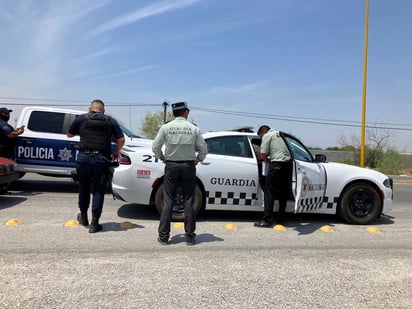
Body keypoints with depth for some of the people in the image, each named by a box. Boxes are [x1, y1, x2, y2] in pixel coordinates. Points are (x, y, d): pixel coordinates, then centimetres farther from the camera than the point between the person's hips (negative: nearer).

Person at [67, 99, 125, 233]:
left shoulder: (81, 118, 7)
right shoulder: (110, 121, 7)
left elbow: (69, 134, 18)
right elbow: (121, 139, 2)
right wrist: (116, 152, 18)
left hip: (84, 158, 1)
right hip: (102, 160, -1)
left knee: (84, 188, 19)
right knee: (98, 191, 6)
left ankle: (83, 217, 35)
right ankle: (94, 223, 5)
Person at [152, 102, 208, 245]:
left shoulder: (166, 127, -2)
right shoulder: (194, 128, 0)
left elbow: (155, 147, -6)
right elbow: (203, 149, -2)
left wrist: (163, 158, 10)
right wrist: (197, 160, 14)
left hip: (171, 166, 0)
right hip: (188, 166, 0)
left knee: (168, 202, 5)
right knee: (189, 202, 6)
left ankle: (163, 235, 9)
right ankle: (190, 236, 11)